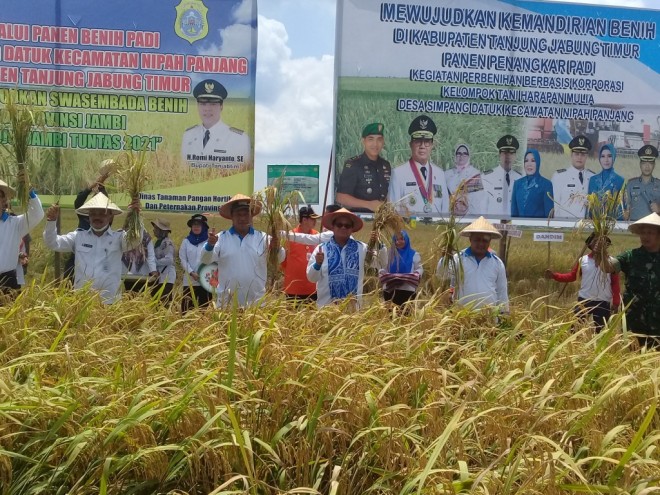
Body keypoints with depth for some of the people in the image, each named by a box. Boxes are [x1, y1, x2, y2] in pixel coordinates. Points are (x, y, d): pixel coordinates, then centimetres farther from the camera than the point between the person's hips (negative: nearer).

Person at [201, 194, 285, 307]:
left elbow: (280, 259, -4)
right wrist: (209, 245, -27)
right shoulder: (221, 238, 3)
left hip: (256, 303, 0)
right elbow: (205, 260, -6)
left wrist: (277, 249, -27)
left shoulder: (263, 238, 4)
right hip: (227, 303, 0)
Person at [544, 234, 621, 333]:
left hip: (603, 303, -1)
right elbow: (571, 276, 0)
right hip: (584, 300, 1)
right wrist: (554, 275, -14)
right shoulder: (583, 260, 2)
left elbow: (615, 283, 0)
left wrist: (616, 302, -7)